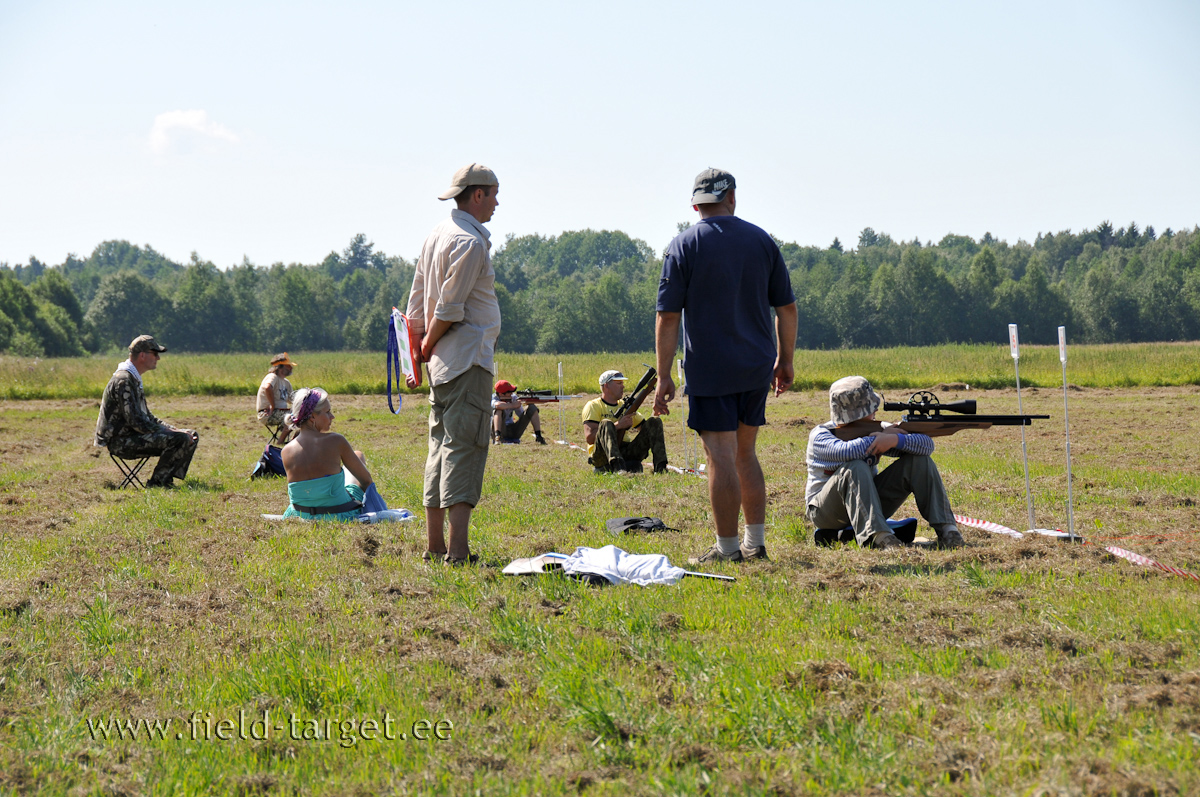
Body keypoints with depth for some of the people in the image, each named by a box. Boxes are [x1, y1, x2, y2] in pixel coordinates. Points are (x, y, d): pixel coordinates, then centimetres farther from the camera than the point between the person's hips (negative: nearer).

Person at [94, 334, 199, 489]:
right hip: (121, 442, -10)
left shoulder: (134, 379, 17)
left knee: (192, 436, 4)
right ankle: (156, 482, -13)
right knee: (180, 439, -24)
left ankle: (167, 480, 0)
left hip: (130, 436, 10)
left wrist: (174, 430, 7)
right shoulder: (124, 380, -17)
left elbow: (147, 417, 22)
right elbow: (136, 422, -23)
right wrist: (174, 433, -18)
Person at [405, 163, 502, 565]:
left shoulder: (437, 235, 16)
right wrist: (429, 344, 0)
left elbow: (418, 303, 18)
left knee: (442, 447, 12)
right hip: (468, 357, -9)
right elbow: (449, 308, -15)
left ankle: (435, 546, 14)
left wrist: (420, 351, 20)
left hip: (441, 361, 9)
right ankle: (458, 551, -18)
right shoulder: (470, 242, -13)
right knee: (464, 447, -13)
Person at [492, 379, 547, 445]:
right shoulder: (493, 398, -13)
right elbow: (497, 405, -40)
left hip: (513, 431, 5)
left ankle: (538, 436, -9)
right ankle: (497, 437, -42)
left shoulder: (513, 398, 2)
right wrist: (512, 405, -26)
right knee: (499, 410, -32)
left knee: (532, 407, -6)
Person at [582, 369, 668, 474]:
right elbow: (589, 437, -12)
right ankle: (618, 469, -56)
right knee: (606, 423, -32)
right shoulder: (593, 406, 3)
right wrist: (618, 425, -17)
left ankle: (660, 468, -24)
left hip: (627, 454, 5)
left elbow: (648, 427, 22)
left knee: (655, 421, -4)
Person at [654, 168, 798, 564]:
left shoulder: (684, 246, -4)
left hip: (709, 370, -4)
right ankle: (755, 542, 18)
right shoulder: (761, 241, 7)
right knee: (744, 453, 15)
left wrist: (664, 376, -4)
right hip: (757, 368, 4)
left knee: (722, 458, -3)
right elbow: (787, 308, 9)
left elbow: (668, 317, -7)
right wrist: (785, 360, 19)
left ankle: (727, 548, 0)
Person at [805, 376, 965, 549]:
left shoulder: (877, 429, -3)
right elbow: (845, 451, -38)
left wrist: (896, 439, -31)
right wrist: (883, 437, -25)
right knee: (856, 468, -35)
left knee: (919, 460, -7)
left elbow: (927, 444, -11)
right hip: (826, 512, -5)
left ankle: (945, 528, -14)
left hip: (869, 503, 5)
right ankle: (876, 535, -46)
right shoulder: (820, 436, -15)